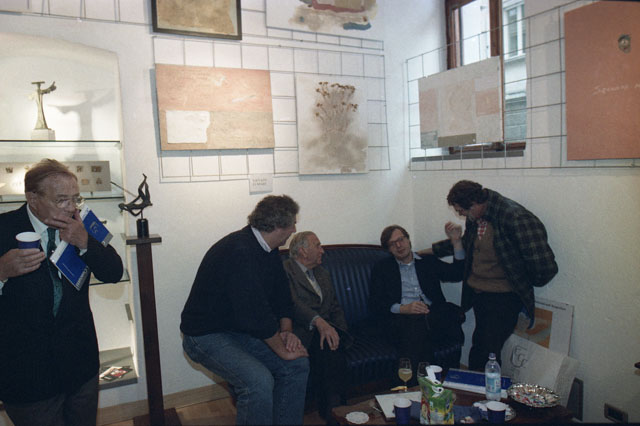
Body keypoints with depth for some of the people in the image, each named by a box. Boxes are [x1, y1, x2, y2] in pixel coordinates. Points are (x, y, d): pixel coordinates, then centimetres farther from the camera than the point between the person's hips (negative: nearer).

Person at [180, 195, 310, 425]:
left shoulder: (269, 250, 2)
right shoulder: (239, 251, -28)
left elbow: (282, 294, 10)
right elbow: (254, 313, -30)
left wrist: (286, 331, -6)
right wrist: (282, 350, -19)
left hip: (242, 330, 9)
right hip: (207, 335, -9)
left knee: (298, 365, -3)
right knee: (259, 380, -29)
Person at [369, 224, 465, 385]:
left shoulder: (428, 262, 25)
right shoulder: (382, 268, 18)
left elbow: (457, 274, 13)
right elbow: (375, 304, 7)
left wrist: (456, 241, 5)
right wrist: (403, 308, -11)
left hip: (433, 313, 3)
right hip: (401, 318, -2)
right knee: (416, 328, -37)